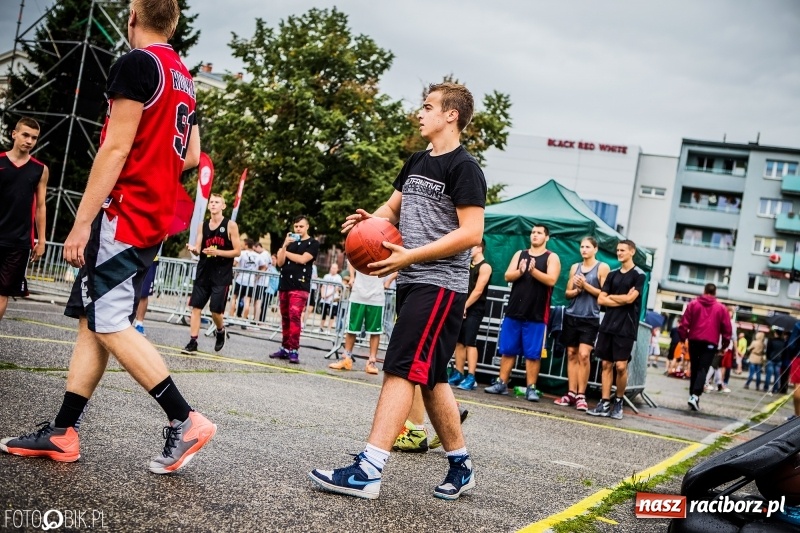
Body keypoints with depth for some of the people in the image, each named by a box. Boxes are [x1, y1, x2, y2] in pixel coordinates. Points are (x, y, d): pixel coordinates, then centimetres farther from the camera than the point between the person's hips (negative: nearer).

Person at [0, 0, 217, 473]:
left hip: (125, 215, -9)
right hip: (155, 218, 9)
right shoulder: (184, 80, 18)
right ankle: (62, 433, 12)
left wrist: (82, 222, -15)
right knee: (93, 319, 10)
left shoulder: (137, 63, -10)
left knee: (109, 323, -10)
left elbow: (116, 149, -16)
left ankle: (185, 421, -10)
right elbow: (190, 158, 21)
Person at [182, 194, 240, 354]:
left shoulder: (230, 225, -4)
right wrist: (193, 249, -17)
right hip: (203, 272, 4)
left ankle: (221, 331, 25)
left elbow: (237, 251, -6)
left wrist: (217, 252, -18)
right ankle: (193, 343, 3)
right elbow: (198, 249, 7)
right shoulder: (203, 225, 8)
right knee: (196, 306, -1)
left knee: (215, 310, -6)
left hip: (222, 275, -4)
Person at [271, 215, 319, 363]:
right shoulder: (289, 241, 16)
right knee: (285, 317, 8)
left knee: (295, 317, -16)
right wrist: (284, 246, -8)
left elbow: (303, 259, -12)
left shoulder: (313, 243, 3)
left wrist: (286, 252, 1)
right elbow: (280, 262, 6)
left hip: (300, 286, -5)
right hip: (284, 285, 5)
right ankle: (285, 348, 15)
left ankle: (293, 351, -18)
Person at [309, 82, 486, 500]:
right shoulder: (417, 162, 15)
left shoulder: (463, 167, -10)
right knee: (429, 376, 12)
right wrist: (369, 220, 2)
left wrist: (409, 256, -22)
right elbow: (393, 207, 25)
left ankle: (368, 471, -13)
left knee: (400, 371, -13)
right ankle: (461, 466, 23)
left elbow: (471, 233, -17)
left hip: (439, 285, -9)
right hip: (412, 282, 9)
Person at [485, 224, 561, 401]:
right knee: (507, 350, 7)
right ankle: (502, 383, 14)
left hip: (536, 315, -4)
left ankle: (531, 388, 4)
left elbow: (551, 280, -13)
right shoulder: (520, 254, 12)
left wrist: (533, 270, -25)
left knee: (533, 354, -1)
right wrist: (520, 271, -17)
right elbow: (508, 276, 3)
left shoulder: (552, 257, 2)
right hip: (514, 311, 4)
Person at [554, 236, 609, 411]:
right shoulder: (575, 267, 14)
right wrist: (577, 290, -6)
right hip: (571, 316, 5)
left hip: (590, 318, -5)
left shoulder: (602, 267, 1)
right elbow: (567, 293, 15)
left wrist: (585, 285, -13)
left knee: (583, 355, -13)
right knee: (571, 354, 4)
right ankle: (571, 393, 7)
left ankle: (581, 395, -9)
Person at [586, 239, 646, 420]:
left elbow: (630, 298, -12)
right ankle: (605, 403, 6)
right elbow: (600, 299, 7)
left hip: (626, 328, -5)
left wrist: (611, 297, 3)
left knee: (621, 366, -8)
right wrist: (621, 301, -6)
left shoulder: (639, 275, -1)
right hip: (608, 325, 5)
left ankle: (618, 402, 9)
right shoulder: (612, 274, 13)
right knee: (606, 364, 3)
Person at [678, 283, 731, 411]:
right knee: (703, 369, -7)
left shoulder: (693, 304, 6)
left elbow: (684, 322, 3)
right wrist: (725, 343, 13)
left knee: (694, 368, 13)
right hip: (710, 342, -2)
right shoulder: (721, 308, 5)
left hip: (694, 340, 2)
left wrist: (683, 337, 9)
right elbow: (727, 328, 4)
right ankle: (695, 396, -23)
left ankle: (693, 395, 17)